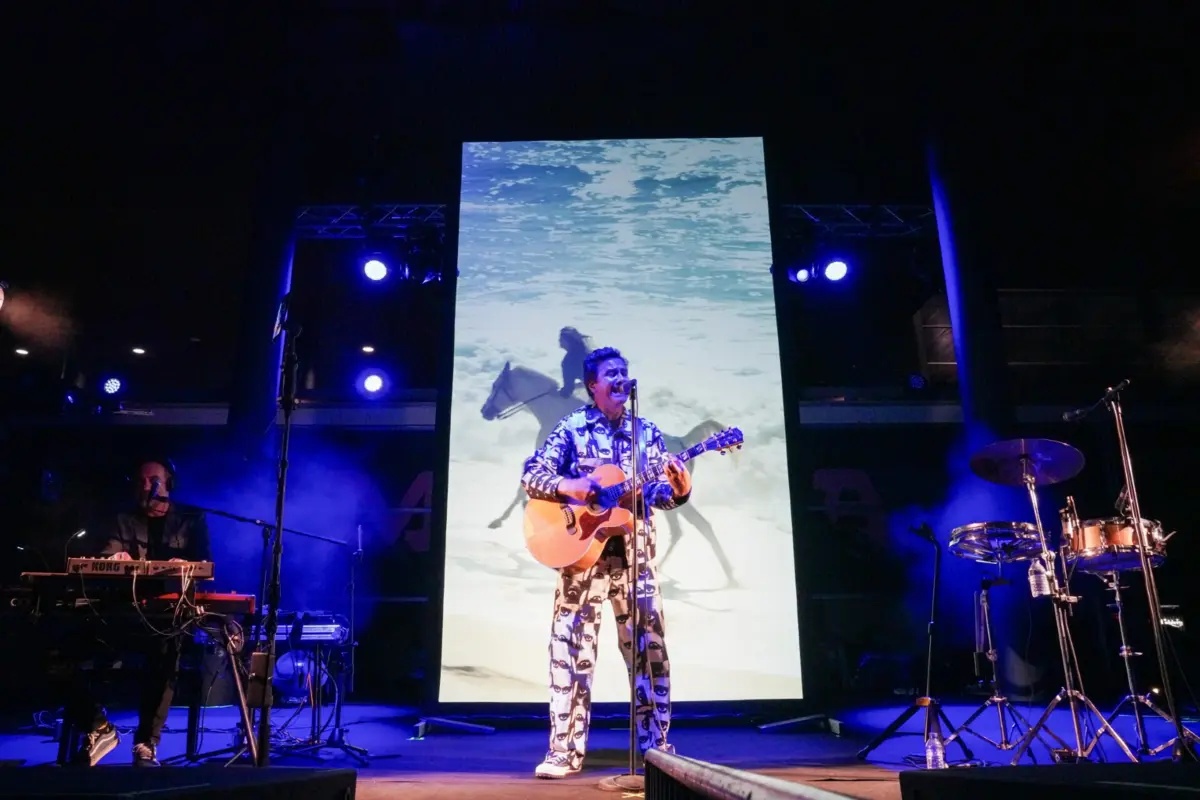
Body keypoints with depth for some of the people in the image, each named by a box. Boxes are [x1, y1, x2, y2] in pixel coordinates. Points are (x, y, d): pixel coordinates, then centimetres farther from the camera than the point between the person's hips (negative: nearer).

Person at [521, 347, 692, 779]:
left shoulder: (647, 432, 10)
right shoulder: (571, 428, 1)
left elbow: (660, 495, 8)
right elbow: (531, 475, -4)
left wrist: (680, 489, -13)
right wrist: (567, 486, -20)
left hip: (635, 556, 3)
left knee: (650, 648, 6)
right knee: (571, 647, 0)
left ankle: (656, 745, 19)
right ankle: (565, 750, 11)